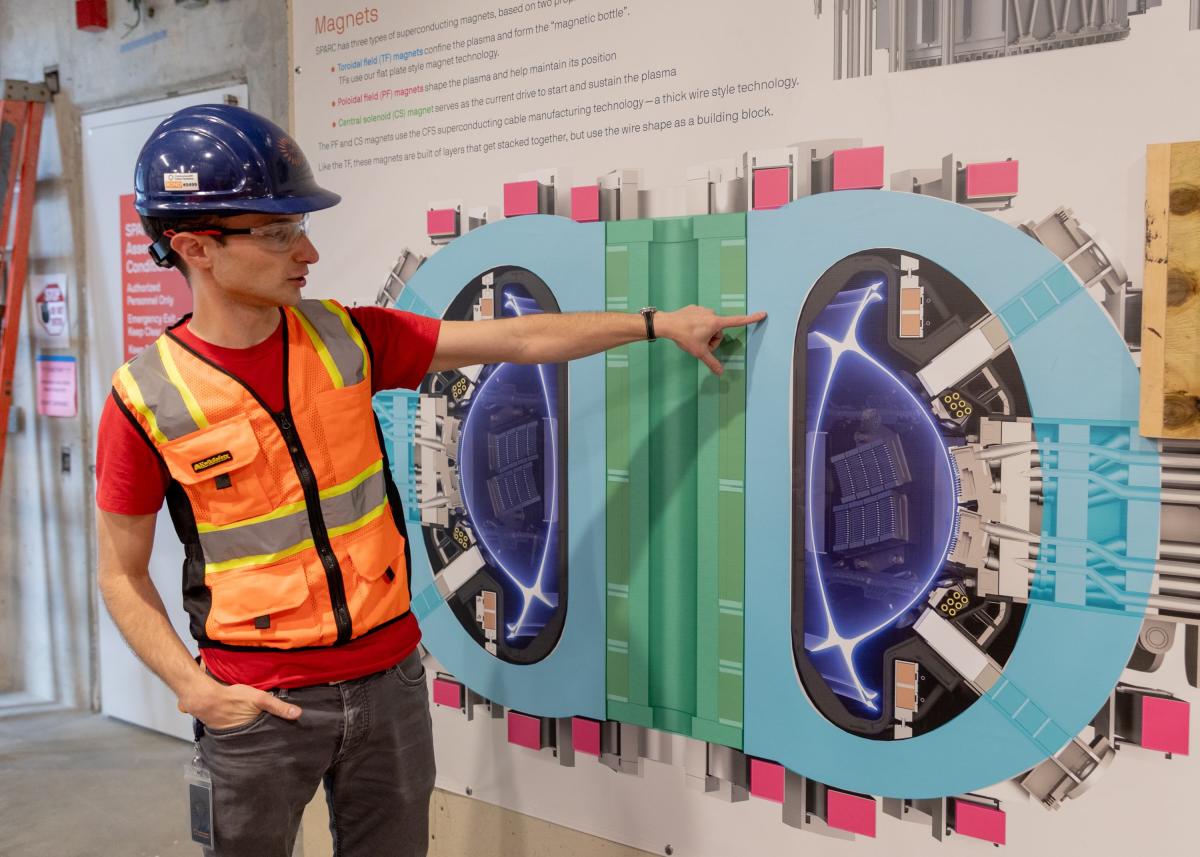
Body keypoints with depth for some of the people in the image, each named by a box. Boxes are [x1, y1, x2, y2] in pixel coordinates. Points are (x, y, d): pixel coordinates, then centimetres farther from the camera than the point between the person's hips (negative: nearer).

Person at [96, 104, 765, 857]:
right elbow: (122, 575, -2)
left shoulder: (346, 339, -3)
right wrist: (193, 690, -13)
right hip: (258, 702, -3)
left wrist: (660, 323, -1)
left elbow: (519, 341, -1)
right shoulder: (147, 399, -11)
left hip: (390, 677, 3)